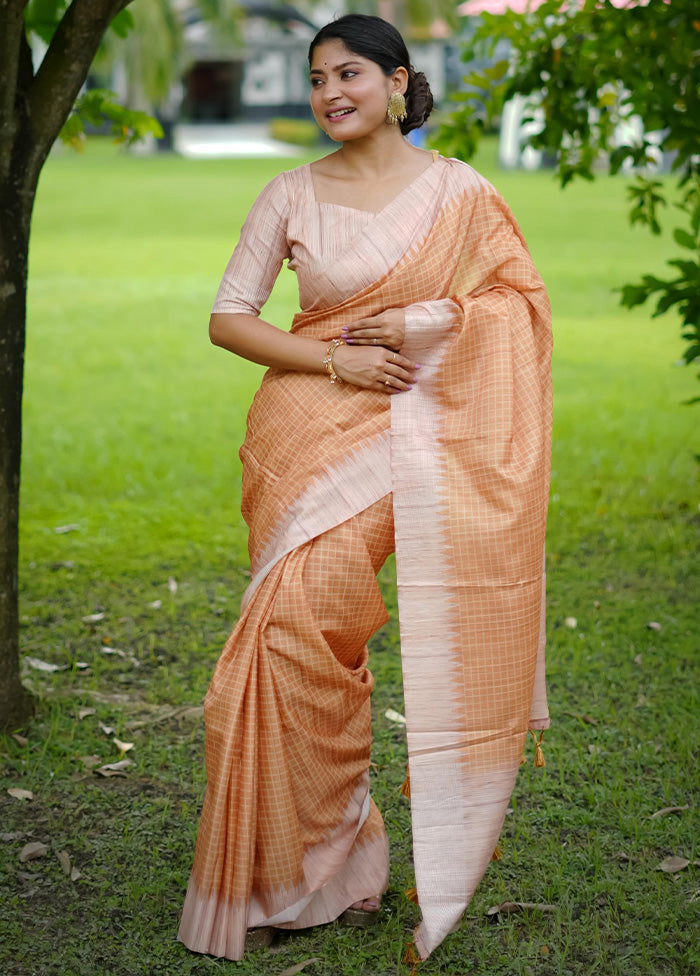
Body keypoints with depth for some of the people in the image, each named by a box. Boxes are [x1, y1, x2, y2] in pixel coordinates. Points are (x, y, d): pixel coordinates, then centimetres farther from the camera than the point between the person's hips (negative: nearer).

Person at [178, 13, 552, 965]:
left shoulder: (457, 191, 5)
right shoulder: (291, 195, 5)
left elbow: (523, 298, 8)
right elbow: (228, 318, 3)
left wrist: (430, 319, -9)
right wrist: (338, 360, -9)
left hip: (423, 432, 0)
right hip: (315, 434, 1)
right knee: (300, 632, -4)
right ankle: (308, 863, 14)